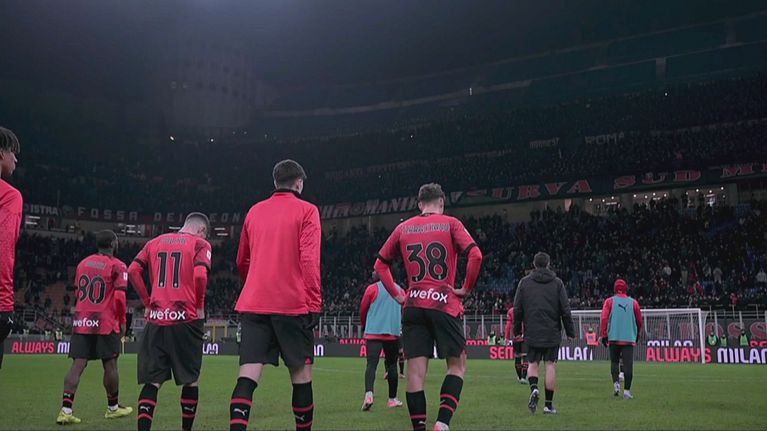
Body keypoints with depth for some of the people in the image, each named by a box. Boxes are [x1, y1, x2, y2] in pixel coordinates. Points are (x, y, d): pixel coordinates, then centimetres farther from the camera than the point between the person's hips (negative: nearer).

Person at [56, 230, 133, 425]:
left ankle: (66, 410, -6)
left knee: (78, 365, 2)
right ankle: (112, 408, 20)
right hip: (105, 323, -5)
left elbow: (78, 293, 20)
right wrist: (122, 321, -1)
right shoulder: (117, 266, -6)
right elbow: (119, 297, -12)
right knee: (110, 365, 8)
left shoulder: (83, 263, 14)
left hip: (81, 321, 5)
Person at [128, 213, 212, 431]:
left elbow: (133, 271, 6)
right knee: (191, 379, 10)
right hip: (186, 319, -4)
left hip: (156, 318, 4)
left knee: (152, 380, 5)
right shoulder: (200, 244, 2)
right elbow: (200, 275, -14)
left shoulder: (155, 242, 16)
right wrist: (199, 306, -1)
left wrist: (147, 303, 11)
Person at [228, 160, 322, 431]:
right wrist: (314, 304, -7)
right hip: (292, 304, -3)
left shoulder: (254, 212, 15)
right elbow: (310, 260, -9)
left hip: (252, 304, 4)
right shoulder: (306, 211, 1)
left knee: (248, 376, -3)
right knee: (301, 373, 8)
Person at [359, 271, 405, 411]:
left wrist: (365, 325, 25)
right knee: (392, 365, 12)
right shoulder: (400, 290, 10)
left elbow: (363, 310, 7)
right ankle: (392, 399, 18)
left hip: (373, 332, -2)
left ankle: (369, 394, -30)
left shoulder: (372, 288, 1)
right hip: (394, 332, 2)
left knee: (371, 364, -9)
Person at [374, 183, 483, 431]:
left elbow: (380, 264, 15)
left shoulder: (403, 228, 11)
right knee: (457, 364, 9)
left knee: (415, 370, 3)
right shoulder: (450, 224, 1)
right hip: (445, 305, -3)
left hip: (413, 307, 3)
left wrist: (396, 295, 15)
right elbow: (475, 255, -12)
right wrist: (467, 288, -2)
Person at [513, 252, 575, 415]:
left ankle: (534, 388, -15)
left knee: (532, 363, 12)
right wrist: (570, 331, 7)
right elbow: (565, 310, 0)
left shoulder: (524, 282, 3)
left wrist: (517, 331, 12)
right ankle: (549, 404, 5)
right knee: (550, 365, 4)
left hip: (532, 333, 0)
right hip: (552, 333, 0)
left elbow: (517, 309, 3)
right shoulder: (557, 283, 2)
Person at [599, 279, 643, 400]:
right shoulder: (633, 302, 7)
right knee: (628, 365, -1)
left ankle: (616, 383, -5)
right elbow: (639, 321, 15)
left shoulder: (609, 301, 2)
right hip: (629, 338, 0)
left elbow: (604, 318, -5)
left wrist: (603, 335, 0)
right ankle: (627, 391, -3)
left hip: (613, 337, 0)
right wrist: (637, 334, 31)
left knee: (614, 362, 14)